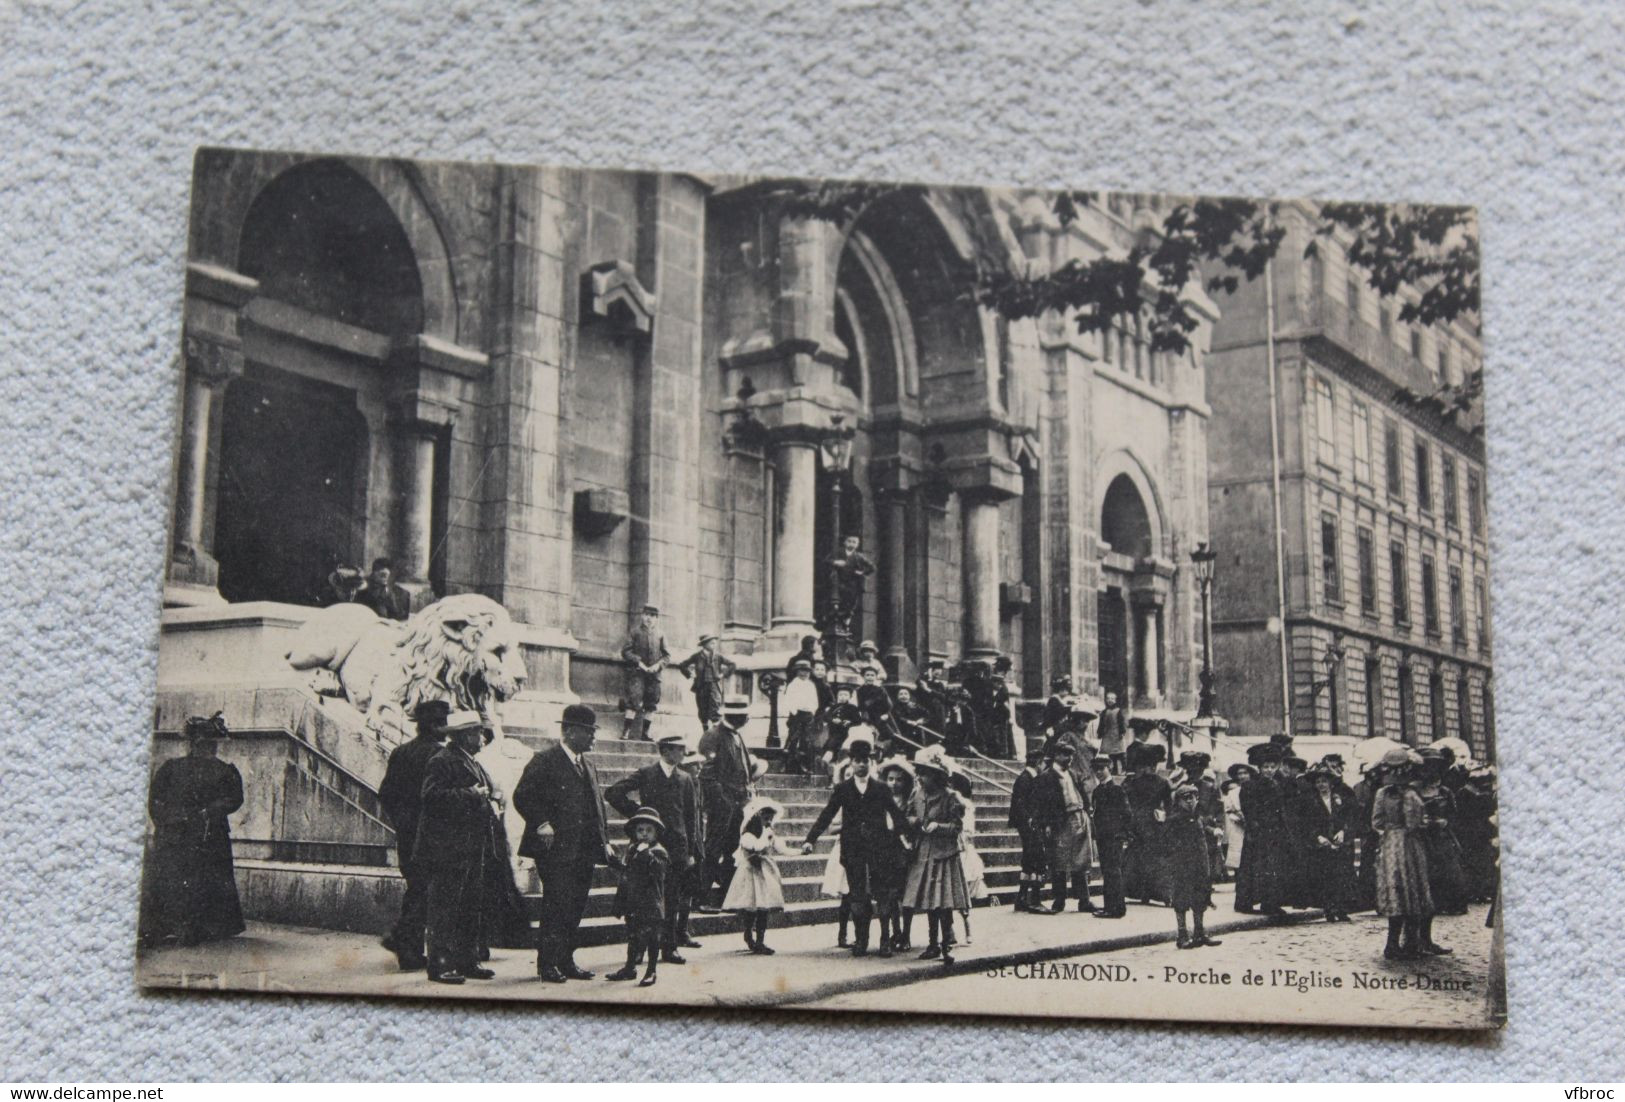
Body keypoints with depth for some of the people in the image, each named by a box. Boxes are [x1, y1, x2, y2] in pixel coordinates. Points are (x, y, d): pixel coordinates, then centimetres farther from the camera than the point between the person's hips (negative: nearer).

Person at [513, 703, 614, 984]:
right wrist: (543, 824, -17)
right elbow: (522, 797, -11)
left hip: (584, 852, 7)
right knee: (557, 906, -8)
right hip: (556, 850, -7)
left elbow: (597, 805, 24)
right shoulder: (545, 761, -6)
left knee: (576, 908, 8)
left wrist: (603, 840, 15)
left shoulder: (588, 766, 19)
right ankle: (547, 964, 1)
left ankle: (566, 961, 17)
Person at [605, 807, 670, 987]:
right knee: (633, 937, 16)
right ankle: (629, 967, 29)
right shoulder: (630, 851, 12)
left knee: (652, 938, -1)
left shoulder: (658, 852, -6)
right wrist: (619, 904, 16)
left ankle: (651, 972, 7)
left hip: (652, 905, -6)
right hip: (633, 905, 6)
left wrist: (646, 853, -30)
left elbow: (659, 868, -27)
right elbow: (624, 879, 17)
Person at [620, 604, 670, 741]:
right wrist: (639, 662, -12)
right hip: (636, 673, -4)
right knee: (633, 700, -14)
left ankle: (645, 733, 14)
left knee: (651, 704, 5)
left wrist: (658, 664, -7)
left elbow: (667, 655, 11)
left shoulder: (660, 635, 10)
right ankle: (627, 731, -13)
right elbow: (625, 651, -2)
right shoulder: (635, 632, 3)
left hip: (653, 674, 4)